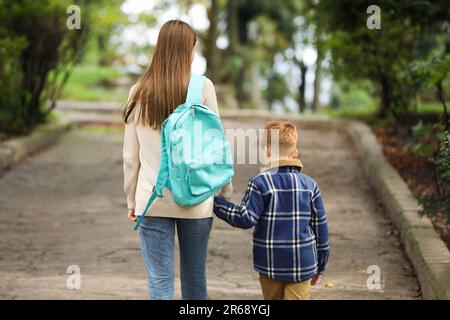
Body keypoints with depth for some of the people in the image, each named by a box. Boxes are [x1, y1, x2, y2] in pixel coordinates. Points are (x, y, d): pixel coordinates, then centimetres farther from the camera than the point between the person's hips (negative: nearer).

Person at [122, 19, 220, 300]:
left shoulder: (140, 92, 2)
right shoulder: (202, 87, -5)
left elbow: (130, 155, 6)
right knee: (195, 279, 12)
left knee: (160, 281, 2)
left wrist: (132, 200, 15)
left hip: (153, 199, 1)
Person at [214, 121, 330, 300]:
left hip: (271, 263, -1)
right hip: (302, 264, 1)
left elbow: (246, 219, -13)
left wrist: (217, 201, -2)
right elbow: (320, 226, 6)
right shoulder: (309, 185, 3)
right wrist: (320, 266, 16)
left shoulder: (260, 183, -8)